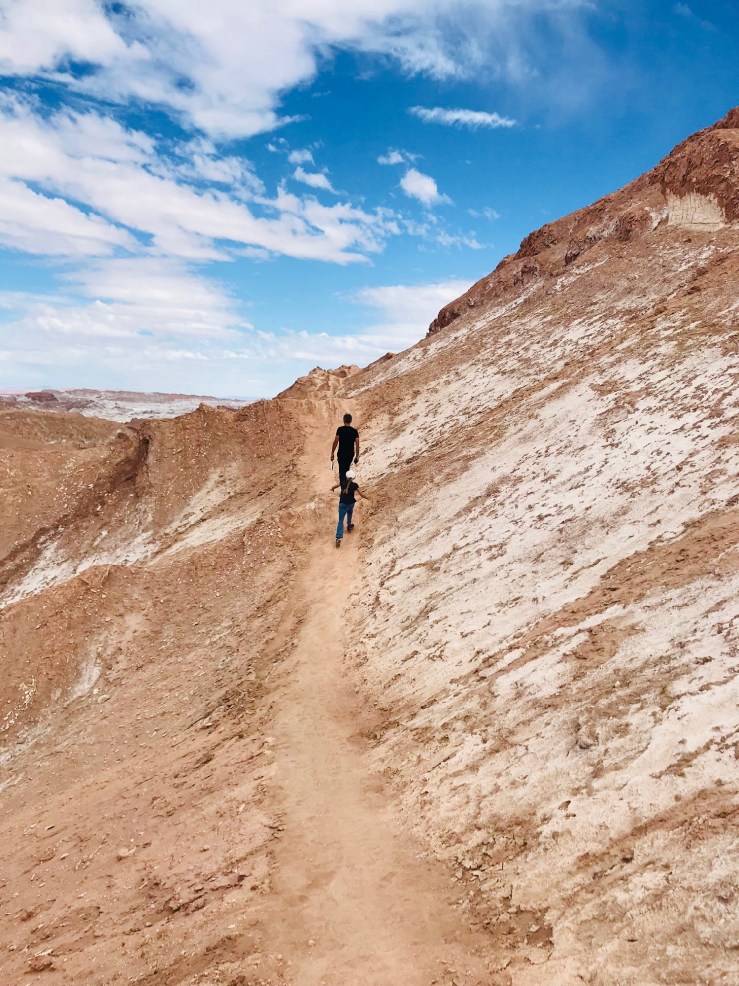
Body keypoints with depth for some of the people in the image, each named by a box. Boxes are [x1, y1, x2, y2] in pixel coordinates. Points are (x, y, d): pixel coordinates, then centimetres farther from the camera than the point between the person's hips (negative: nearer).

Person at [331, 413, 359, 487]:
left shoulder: (340, 429, -7)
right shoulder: (354, 431, 0)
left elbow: (335, 442, -11)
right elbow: (357, 444, -1)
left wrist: (332, 453, -3)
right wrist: (357, 456, 6)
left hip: (341, 453, -3)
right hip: (350, 454, 3)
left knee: (342, 471, 1)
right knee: (346, 469, 23)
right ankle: (342, 483, 36)